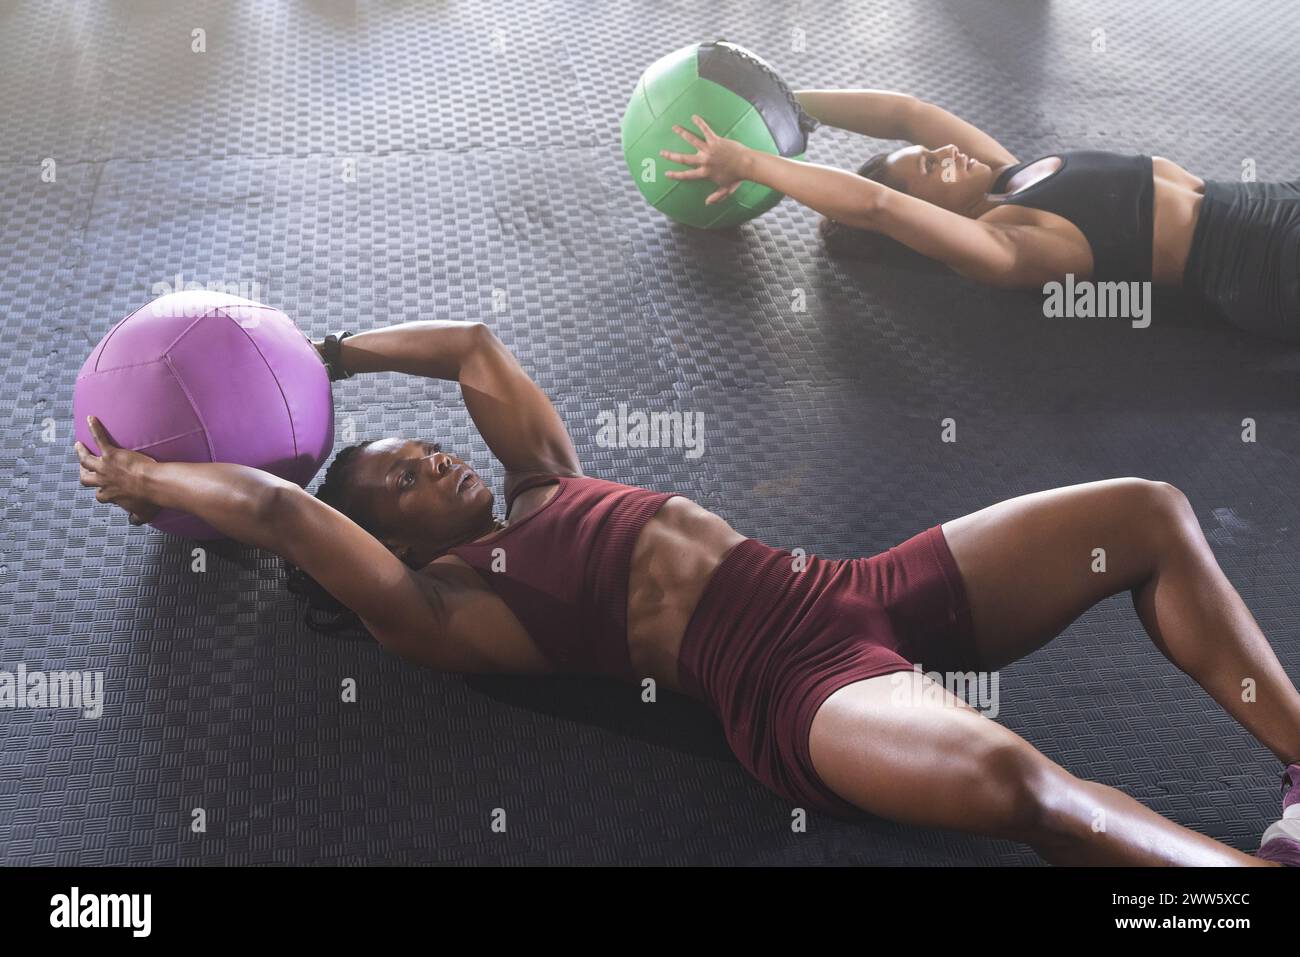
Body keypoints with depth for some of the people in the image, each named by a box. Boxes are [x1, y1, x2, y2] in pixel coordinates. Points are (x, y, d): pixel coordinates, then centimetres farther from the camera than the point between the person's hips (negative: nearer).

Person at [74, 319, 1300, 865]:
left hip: (863, 593, 9)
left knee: (1149, 513, -2)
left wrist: (322, 356, 37)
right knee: (1007, 774, -40)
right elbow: (277, 508, -5)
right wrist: (141, 477, 8)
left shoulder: (544, 488, 23)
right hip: (794, 683, -9)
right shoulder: (440, 609, 2)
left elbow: (473, 344, 32)